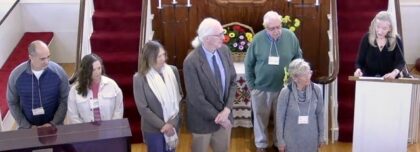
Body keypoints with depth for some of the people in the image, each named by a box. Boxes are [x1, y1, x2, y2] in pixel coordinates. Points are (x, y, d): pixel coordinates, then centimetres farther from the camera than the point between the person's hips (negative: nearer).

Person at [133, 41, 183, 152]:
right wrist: (162, 125, -15)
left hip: (173, 125, 3)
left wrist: (172, 122, -9)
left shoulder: (173, 71, -4)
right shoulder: (140, 78, -14)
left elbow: (180, 97, 1)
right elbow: (142, 108, -12)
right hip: (153, 129, -3)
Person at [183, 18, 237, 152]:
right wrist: (217, 117, -14)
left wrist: (227, 110, -11)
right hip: (203, 119, -5)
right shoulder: (191, 62, -24)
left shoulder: (224, 51, -7)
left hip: (225, 113, 5)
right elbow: (196, 98, -21)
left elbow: (232, 81, 0)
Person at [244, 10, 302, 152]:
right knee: (261, 118, 14)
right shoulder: (257, 39, -12)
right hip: (261, 88, -1)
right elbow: (248, 64, -3)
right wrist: (251, 85, -3)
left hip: (284, 88, 1)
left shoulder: (291, 37, -9)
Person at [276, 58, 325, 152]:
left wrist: (321, 135, 7)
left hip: (311, 137, 2)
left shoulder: (316, 90, -9)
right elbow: (280, 118, -8)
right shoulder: (286, 92, -17)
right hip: (292, 138, -2)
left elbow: (320, 114, 2)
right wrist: (280, 140, -4)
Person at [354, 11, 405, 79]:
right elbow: (360, 61, 0)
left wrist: (394, 72, -34)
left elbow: (400, 62, -13)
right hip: (368, 79, 0)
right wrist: (358, 70, -23)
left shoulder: (396, 41, -4)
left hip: (389, 80, 0)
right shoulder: (367, 38, -2)